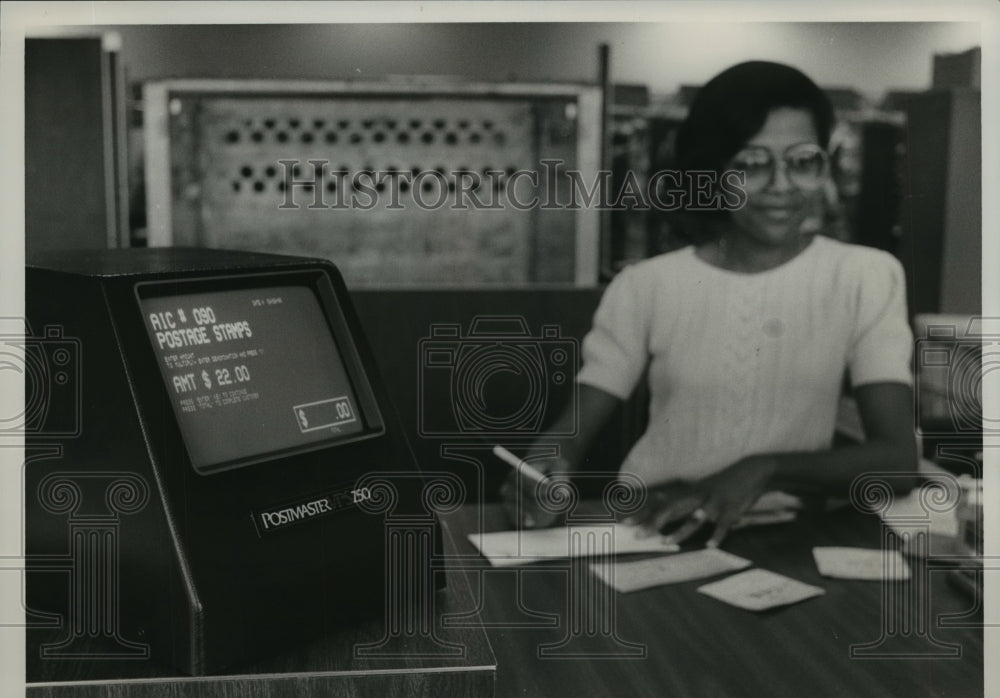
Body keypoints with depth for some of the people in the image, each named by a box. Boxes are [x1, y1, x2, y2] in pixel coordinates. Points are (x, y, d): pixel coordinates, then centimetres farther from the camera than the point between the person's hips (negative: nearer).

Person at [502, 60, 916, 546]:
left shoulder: (866, 278, -1)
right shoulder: (645, 286, 2)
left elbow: (897, 458, -9)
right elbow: (571, 432, -1)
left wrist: (763, 470, -25)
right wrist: (545, 471, -25)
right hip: (652, 529, 2)